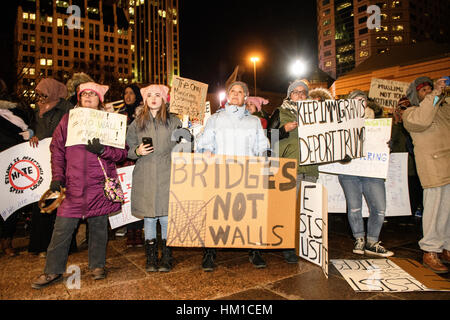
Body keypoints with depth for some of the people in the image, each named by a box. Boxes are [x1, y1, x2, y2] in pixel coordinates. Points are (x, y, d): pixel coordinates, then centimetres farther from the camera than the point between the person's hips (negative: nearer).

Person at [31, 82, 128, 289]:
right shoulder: (68, 120, 10)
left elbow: (122, 152, 1)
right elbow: (57, 149, 11)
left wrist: (102, 150, -16)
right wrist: (57, 176, 2)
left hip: (100, 184, -1)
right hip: (74, 184, 1)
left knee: (98, 225, 8)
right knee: (62, 228, 3)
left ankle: (97, 265, 26)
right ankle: (53, 271, 19)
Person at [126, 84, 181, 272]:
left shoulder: (174, 122, 7)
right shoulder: (137, 123, 12)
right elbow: (128, 149, 14)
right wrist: (138, 151, -7)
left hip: (167, 176, -1)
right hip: (145, 178, 2)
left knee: (167, 217, 0)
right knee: (149, 218, 7)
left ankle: (167, 258, 16)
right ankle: (151, 258, 21)